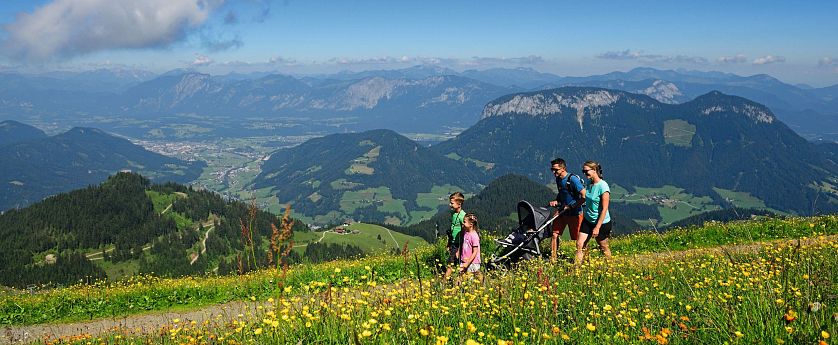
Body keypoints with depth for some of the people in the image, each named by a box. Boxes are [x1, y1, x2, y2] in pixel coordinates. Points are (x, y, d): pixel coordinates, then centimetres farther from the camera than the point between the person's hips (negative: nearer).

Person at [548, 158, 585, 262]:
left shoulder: (573, 179, -19)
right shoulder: (558, 179, 6)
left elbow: (584, 196, -22)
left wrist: (571, 206, -18)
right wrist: (556, 201, 5)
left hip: (574, 213, -7)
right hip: (562, 211, 7)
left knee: (577, 238, 0)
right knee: (555, 235, 2)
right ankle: (553, 259, 10)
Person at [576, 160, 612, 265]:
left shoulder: (603, 186, -20)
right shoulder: (589, 184, 2)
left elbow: (604, 209, -20)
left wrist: (597, 227, -20)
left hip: (602, 222, -6)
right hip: (588, 221, 6)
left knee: (603, 247, 11)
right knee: (579, 244, -3)